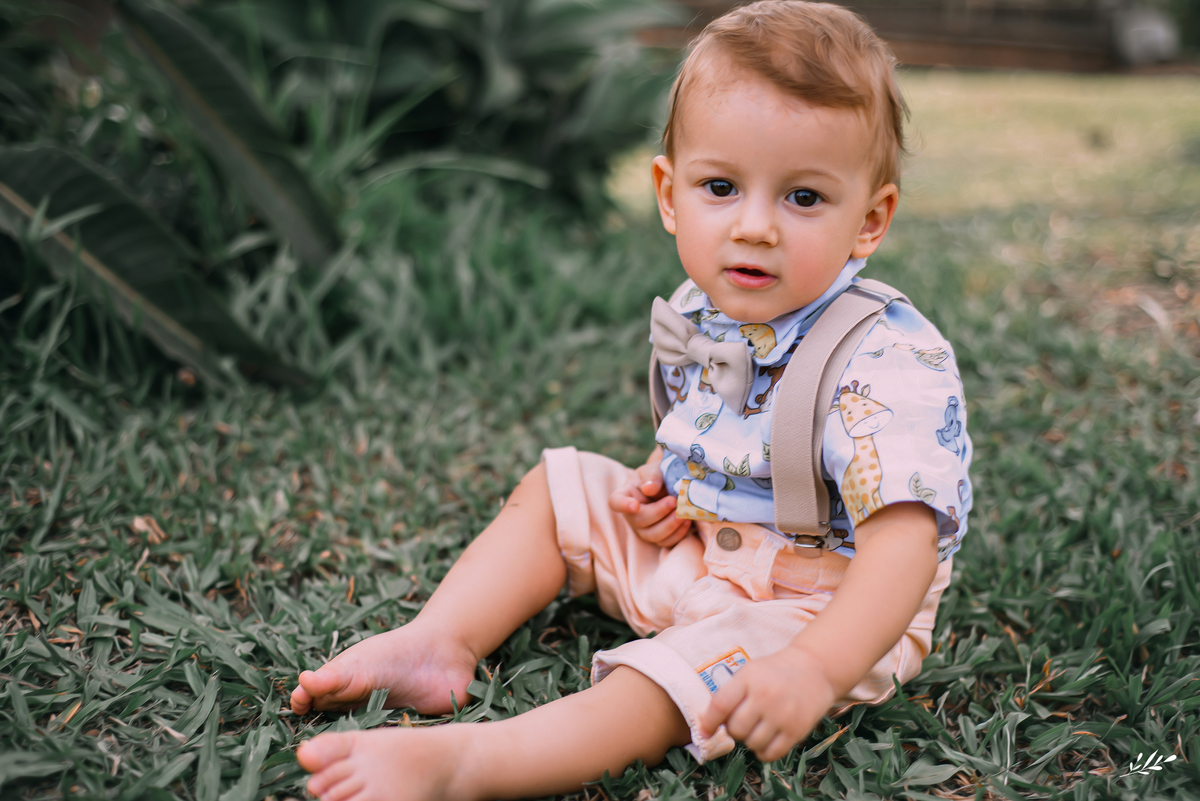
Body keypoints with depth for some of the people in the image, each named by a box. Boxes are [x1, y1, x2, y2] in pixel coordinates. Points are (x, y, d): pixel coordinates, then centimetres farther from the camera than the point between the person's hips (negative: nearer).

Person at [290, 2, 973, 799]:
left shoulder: (893, 366, -29)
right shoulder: (700, 311, -5)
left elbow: (904, 538, -35)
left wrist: (817, 670, -46)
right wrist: (661, 481, -6)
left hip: (817, 605, -8)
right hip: (690, 543, 8)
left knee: (689, 675, -33)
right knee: (560, 486, 7)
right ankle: (440, 642, -2)